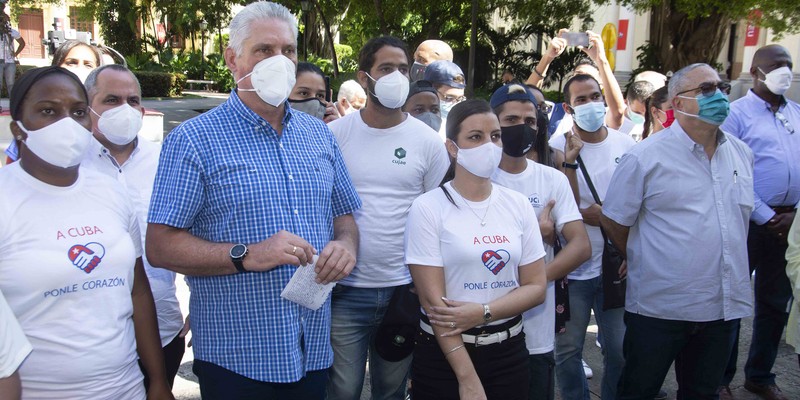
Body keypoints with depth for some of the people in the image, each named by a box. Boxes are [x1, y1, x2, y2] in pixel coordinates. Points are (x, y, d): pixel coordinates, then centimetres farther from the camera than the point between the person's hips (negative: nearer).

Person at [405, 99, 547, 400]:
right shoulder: (428, 208, -10)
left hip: (509, 351, 4)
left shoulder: (519, 205, 2)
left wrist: (483, 312, -15)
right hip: (444, 355, -4)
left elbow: (536, 287, 1)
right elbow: (432, 299, -14)